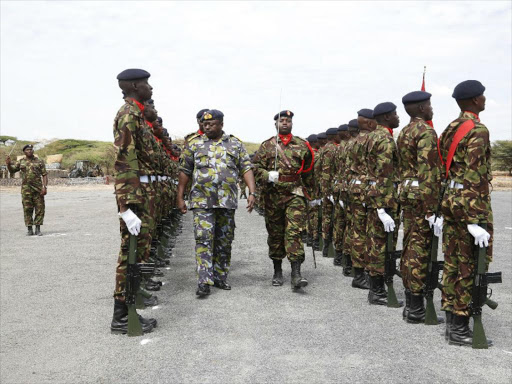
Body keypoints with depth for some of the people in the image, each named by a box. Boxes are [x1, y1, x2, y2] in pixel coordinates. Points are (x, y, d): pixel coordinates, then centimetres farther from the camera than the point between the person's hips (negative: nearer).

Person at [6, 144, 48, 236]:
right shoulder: (21, 162, 11)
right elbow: (12, 170, 12)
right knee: (27, 209, 1)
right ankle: (29, 229, 9)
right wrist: (9, 164, -9)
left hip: (38, 189, -1)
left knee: (39, 208, -1)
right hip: (26, 189, 1)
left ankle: (38, 229, 7)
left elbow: (44, 175, 3)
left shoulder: (39, 161, 6)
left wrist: (44, 187, -8)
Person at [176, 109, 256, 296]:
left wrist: (252, 192, -8)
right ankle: (204, 281, -8)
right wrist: (180, 197, 5)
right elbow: (184, 171, 9)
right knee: (204, 239, -10)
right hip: (202, 201, -2)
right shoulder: (194, 144, 7)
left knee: (224, 240, 9)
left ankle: (220, 277, 21)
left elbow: (246, 168, 4)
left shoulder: (235, 144, 9)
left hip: (227, 201, 2)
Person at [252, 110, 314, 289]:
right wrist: (267, 176, -17)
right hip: (272, 195, 1)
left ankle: (296, 273, -15)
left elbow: (308, 171, 16)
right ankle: (277, 271, 22)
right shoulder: (266, 146, 8)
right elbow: (256, 167, 3)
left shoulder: (302, 145, 10)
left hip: (295, 194, -1)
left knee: (294, 231, -12)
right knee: (275, 233, 9)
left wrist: (311, 193, 18)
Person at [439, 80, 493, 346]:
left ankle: (452, 322, 21)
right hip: (471, 203, -9)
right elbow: (475, 178, -20)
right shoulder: (477, 130, -14)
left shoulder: (449, 129, 13)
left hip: (450, 201, 9)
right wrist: (478, 220, -21)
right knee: (471, 267, -2)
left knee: (453, 263, 12)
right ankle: (459, 329, 4)